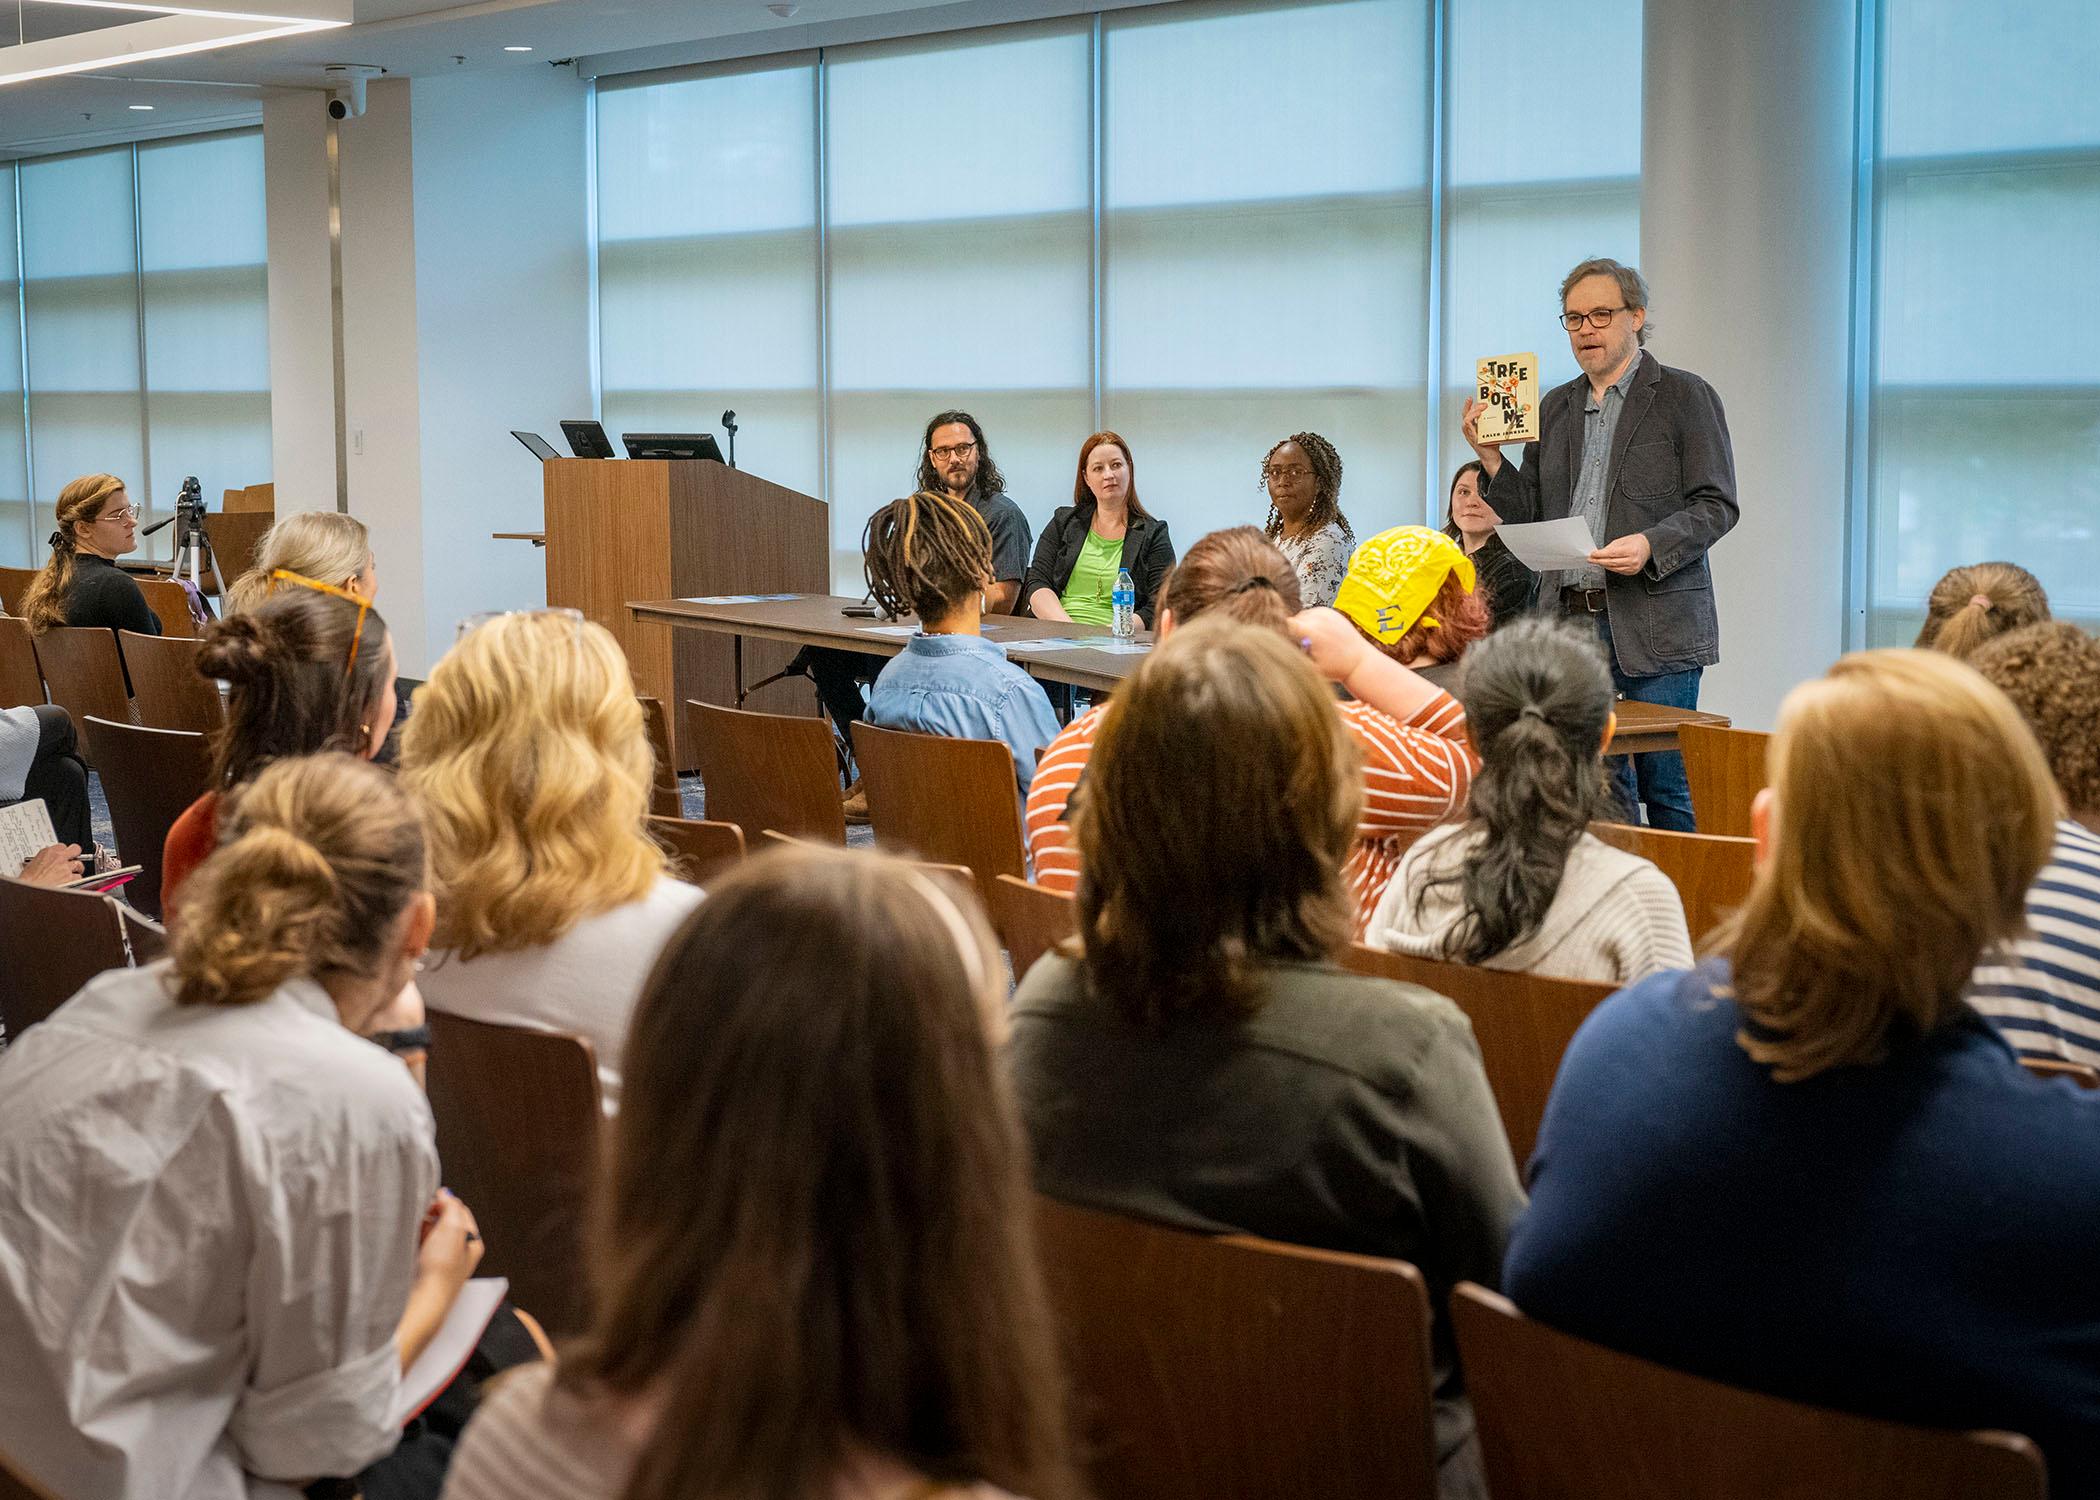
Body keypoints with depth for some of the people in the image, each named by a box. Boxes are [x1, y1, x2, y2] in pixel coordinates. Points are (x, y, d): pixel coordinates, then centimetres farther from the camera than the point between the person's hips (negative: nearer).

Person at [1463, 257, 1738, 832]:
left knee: (1667, 791, -3)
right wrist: (1490, 457, 1)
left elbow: (1716, 505, -4)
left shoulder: (1684, 396, 1)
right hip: (1570, 622, 5)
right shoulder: (1555, 407, 17)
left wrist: (1651, 546, -20)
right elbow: (1528, 515, 17)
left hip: (1653, 625, -5)